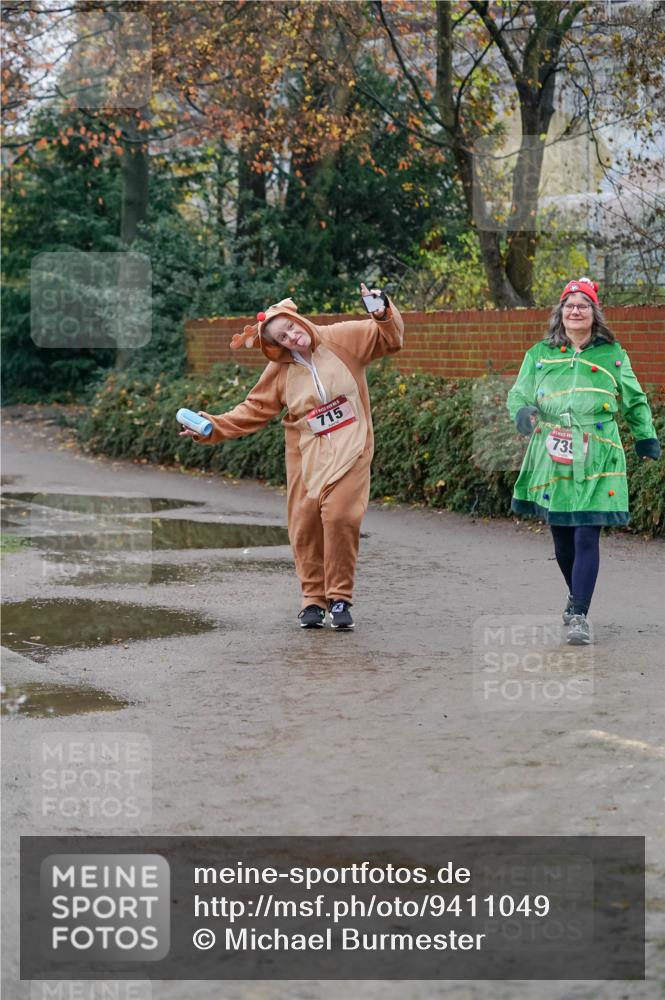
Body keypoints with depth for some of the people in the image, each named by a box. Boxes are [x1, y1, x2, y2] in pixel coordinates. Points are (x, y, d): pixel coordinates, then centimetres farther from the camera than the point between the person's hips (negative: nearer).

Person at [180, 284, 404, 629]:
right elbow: (253, 410, 3)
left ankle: (340, 598, -5)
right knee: (306, 524, -1)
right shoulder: (280, 370, 0)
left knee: (340, 517, -16)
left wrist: (383, 312, -19)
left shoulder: (342, 338, -4)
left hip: (349, 447, -2)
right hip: (306, 454, 2)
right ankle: (313, 599, 12)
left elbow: (389, 338, 1)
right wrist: (214, 426, -8)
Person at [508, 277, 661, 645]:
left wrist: (646, 438, 21)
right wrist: (523, 414, -15)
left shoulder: (612, 355, 7)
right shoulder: (540, 353, 8)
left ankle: (579, 616, -10)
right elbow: (518, 394, 7)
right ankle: (576, 596, 35)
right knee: (562, 538, 10)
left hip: (595, 462, -2)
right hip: (551, 459, 2)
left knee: (586, 538, -11)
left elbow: (635, 401, 18)